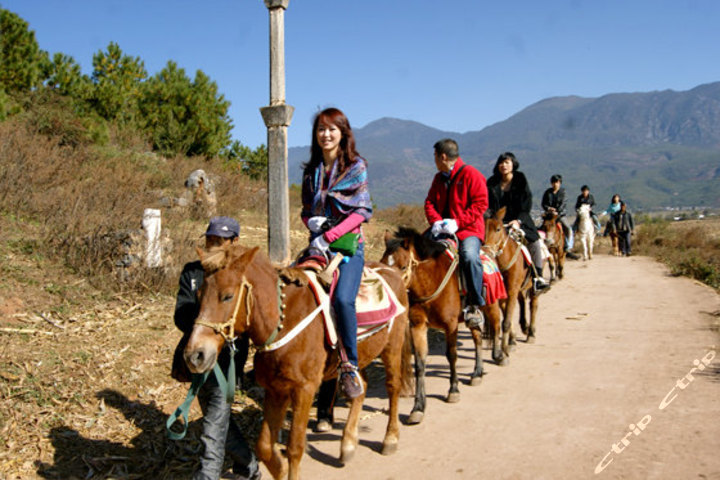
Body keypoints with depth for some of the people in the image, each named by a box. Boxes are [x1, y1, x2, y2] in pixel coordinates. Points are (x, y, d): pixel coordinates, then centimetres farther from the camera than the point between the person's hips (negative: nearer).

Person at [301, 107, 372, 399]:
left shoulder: (357, 167, 1)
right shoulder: (311, 170, 15)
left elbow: (362, 211, -7)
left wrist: (330, 235, -16)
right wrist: (310, 221, -4)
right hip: (318, 243, 5)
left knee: (343, 298, -27)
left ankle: (350, 367, -13)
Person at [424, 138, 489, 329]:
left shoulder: (471, 174, -4)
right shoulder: (439, 178, 16)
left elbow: (480, 204, -11)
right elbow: (430, 202, 15)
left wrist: (457, 222, -19)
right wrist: (436, 221, -7)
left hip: (468, 229, -6)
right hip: (442, 228, 6)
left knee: (469, 256, -34)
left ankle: (475, 306, -24)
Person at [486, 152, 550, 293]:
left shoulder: (521, 180, 1)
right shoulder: (492, 183, 5)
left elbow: (527, 204, -4)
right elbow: (489, 205, 6)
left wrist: (518, 220, -16)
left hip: (519, 220, -1)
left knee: (536, 243, -19)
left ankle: (537, 277, -7)